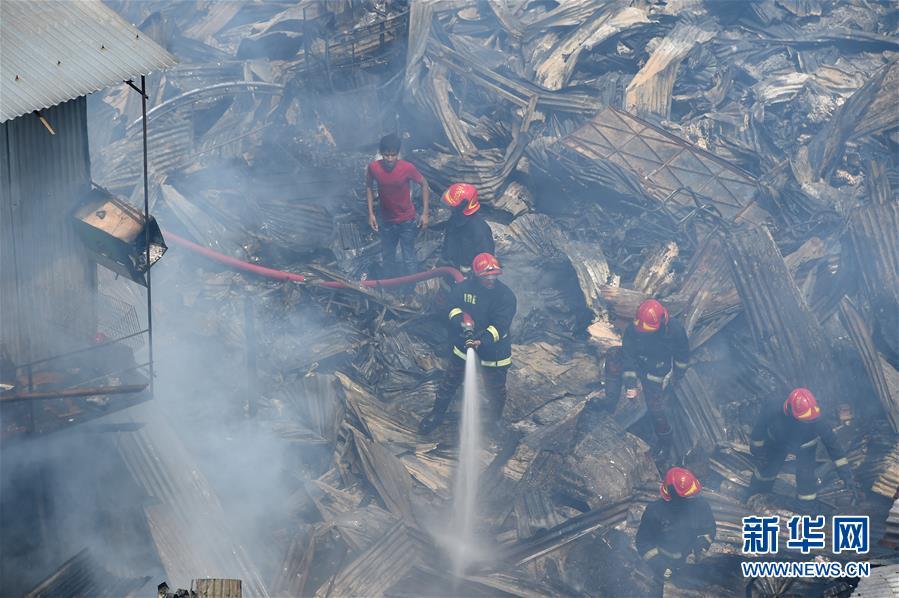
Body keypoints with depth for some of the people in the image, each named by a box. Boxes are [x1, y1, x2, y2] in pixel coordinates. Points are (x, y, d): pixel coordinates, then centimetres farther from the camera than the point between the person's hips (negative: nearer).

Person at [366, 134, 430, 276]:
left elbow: (424, 184, -8)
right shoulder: (373, 168, -17)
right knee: (387, 257, 19)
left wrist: (425, 213, -9)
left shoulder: (407, 168, -23)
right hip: (386, 221, 3)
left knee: (409, 259, 1)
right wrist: (371, 213, -2)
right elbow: (369, 187, 2)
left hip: (406, 221, -3)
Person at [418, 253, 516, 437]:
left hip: (494, 351, -1)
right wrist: (460, 320, -31)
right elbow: (453, 306, -8)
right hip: (463, 344, 1)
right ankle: (438, 413, 40)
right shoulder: (463, 288, -15)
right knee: (450, 382, 16)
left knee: (496, 389, 18)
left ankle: (495, 417, 47)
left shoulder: (506, 296, -21)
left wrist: (482, 340, -43)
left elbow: (500, 326, -27)